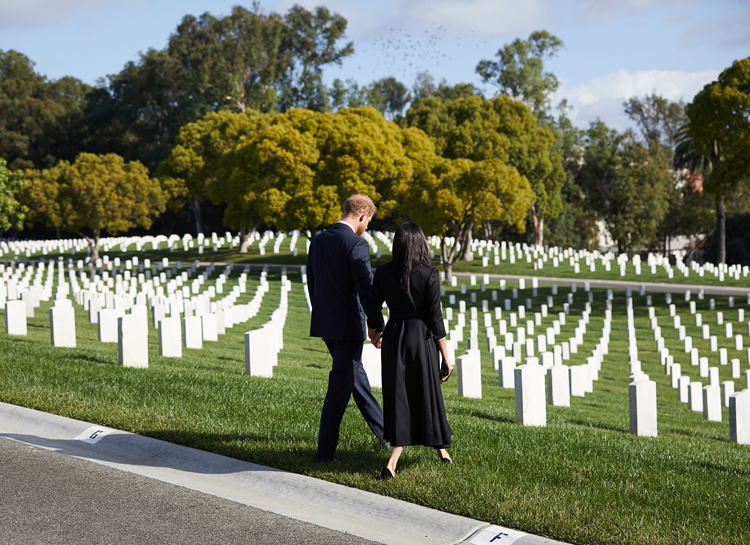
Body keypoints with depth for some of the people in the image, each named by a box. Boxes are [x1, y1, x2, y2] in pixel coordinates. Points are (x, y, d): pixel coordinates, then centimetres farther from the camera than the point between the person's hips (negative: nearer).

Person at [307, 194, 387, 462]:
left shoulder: (318, 241, 6)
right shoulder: (356, 245, -18)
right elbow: (366, 290, -20)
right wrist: (377, 325, -10)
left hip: (325, 323, 9)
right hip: (348, 325, -9)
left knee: (355, 374, 21)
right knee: (340, 385, -1)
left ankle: (384, 432, 36)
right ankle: (325, 451, 2)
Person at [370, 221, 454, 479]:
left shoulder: (383, 272, -3)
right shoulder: (429, 274, -12)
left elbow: (373, 309, 5)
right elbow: (435, 318, -11)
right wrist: (446, 358, -5)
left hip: (393, 336, 2)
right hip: (421, 338, -2)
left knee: (399, 396, 8)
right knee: (427, 393, 14)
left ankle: (392, 462, -5)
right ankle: (441, 447, 34)